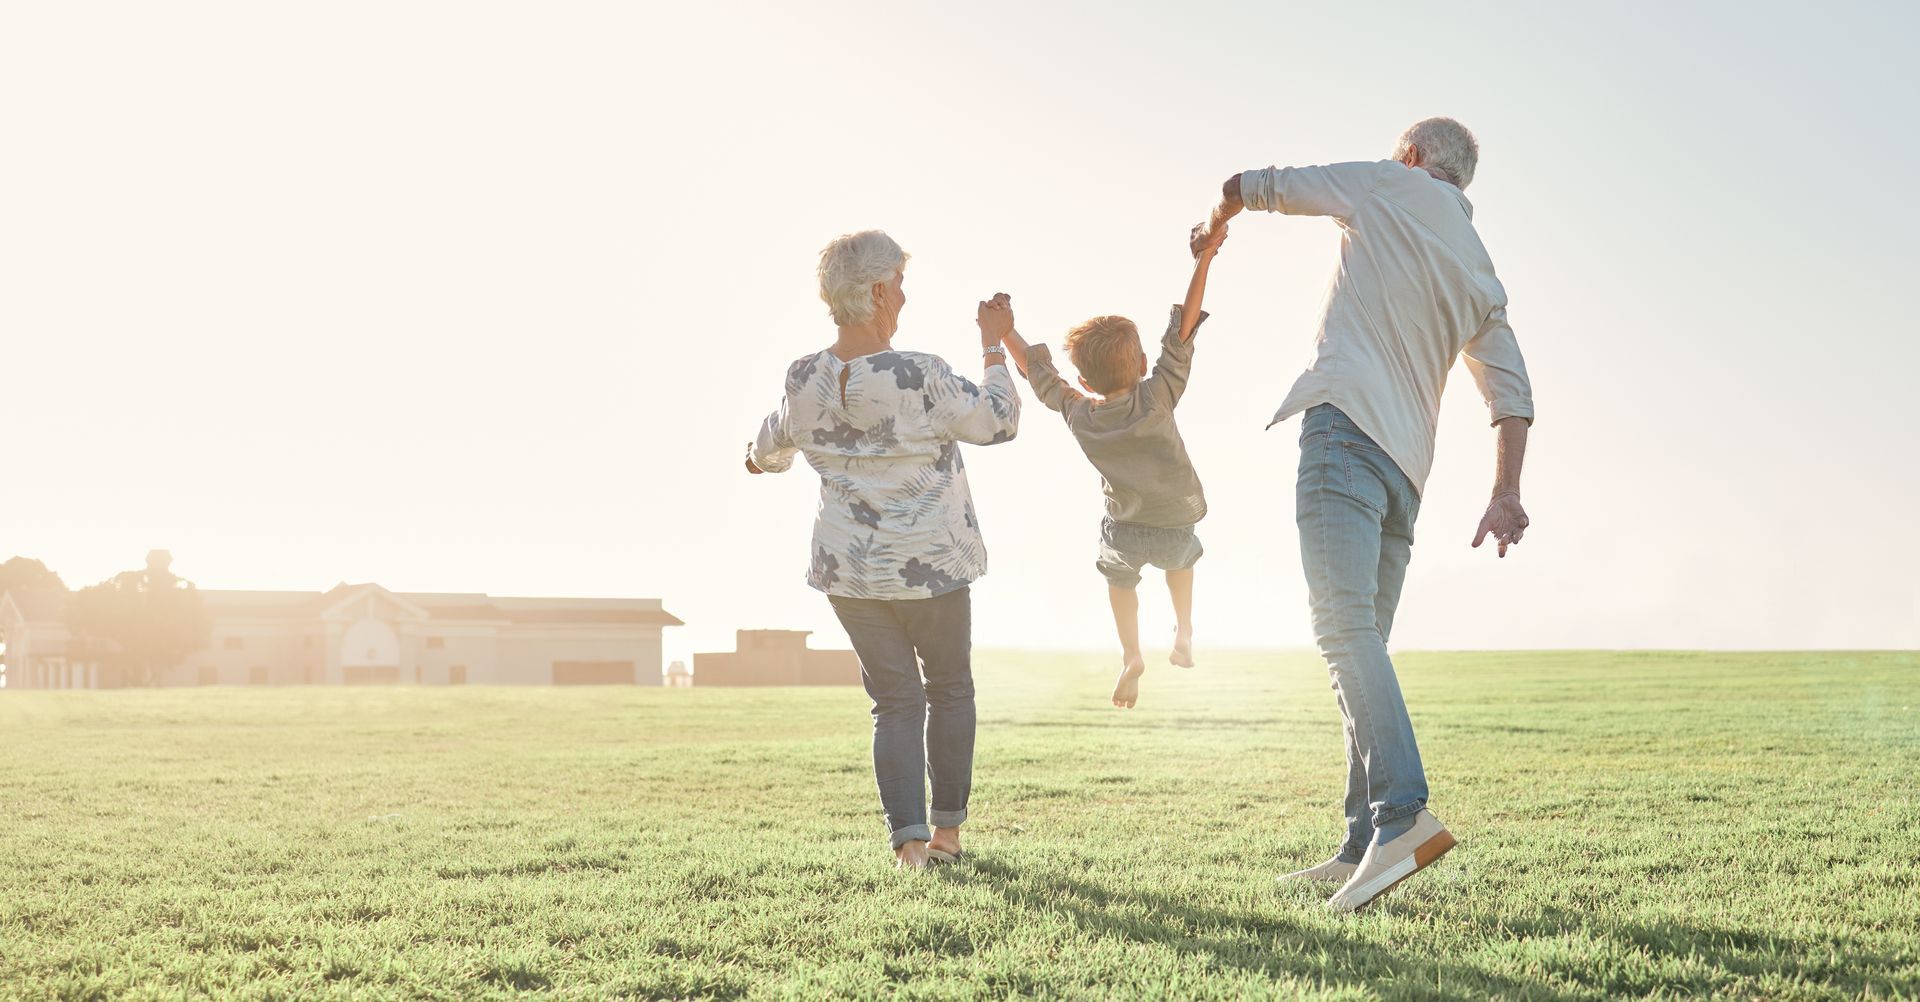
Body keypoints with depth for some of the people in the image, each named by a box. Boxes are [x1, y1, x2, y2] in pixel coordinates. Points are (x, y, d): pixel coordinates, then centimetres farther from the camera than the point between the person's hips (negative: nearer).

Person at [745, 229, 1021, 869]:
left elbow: (771, 448, 15)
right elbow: (999, 422, -10)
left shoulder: (804, 381, -5)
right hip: (930, 564, -4)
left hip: (848, 569, 4)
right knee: (949, 688, 16)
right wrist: (994, 345, 1)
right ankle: (947, 832, 20)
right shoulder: (919, 377, -21)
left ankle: (909, 840, 1)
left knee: (894, 700, 11)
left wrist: (759, 459, 39)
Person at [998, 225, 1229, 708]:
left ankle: (1131, 657, 24)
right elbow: (1183, 329, -27)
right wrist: (1204, 257, -29)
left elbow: (1037, 370, -2)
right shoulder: (1157, 398, -23)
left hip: (1123, 530, 1)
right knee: (1182, 560, 35)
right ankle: (1184, 635, 38)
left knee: (1119, 577, 33)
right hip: (1176, 528, -1)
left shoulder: (1079, 416, -14)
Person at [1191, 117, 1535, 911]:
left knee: (1346, 629, -19)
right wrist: (1506, 493, 11)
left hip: (1348, 424, -7)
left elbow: (1251, 187, 15)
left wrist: (1212, 227, 35)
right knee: (1362, 640, 10)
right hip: (1407, 463, 7)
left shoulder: (1390, 186, 10)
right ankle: (1363, 847, 8)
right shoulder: (1481, 276, 25)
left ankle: (1403, 815, -33)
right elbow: (1512, 393, 17)